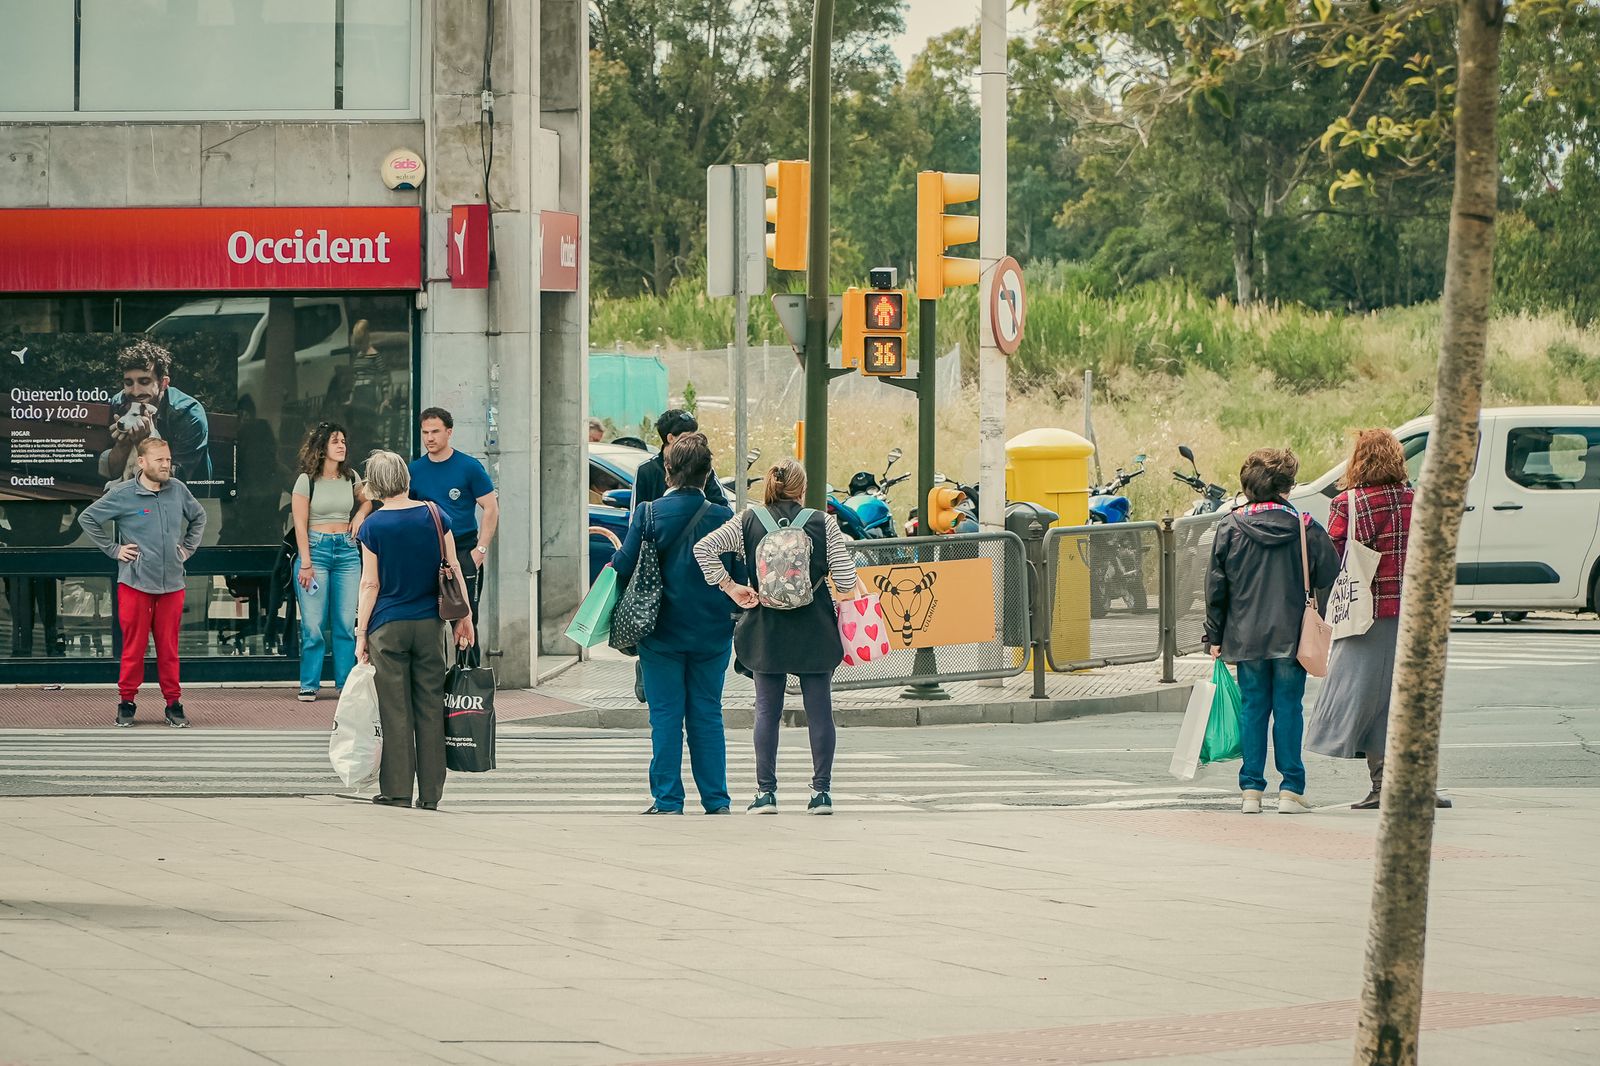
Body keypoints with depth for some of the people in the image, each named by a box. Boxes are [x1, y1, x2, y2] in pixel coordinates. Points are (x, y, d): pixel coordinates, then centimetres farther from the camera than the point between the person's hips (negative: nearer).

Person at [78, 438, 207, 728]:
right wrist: (113, 549, -2)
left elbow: (199, 516, 23)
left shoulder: (178, 490, 5)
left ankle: (174, 703, 15)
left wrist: (188, 548, 13)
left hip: (172, 583, 3)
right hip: (135, 583, -3)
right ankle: (126, 702, 12)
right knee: (134, 646, 2)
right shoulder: (123, 495, -7)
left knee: (169, 647, 8)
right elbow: (87, 518, 1)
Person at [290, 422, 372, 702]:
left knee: (346, 623, 2)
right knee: (314, 624, -5)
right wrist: (306, 563, -13)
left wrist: (360, 514, 6)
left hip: (347, 550, 4)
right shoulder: (307, 480, -4)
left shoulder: (351, 478, 9)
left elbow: (367, 499, 29)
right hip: (316, 548, -4)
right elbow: (300, 524, -6)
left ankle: (346, 682, 8)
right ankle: (309, 685, 2)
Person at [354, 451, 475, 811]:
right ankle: (430, 793, 7)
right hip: (429, 622, 2)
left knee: (395, 710, 3)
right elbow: (453, 568, 1)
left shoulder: (373, 526, -7)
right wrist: (464, 618, 8)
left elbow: (371, 584, -6)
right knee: (430, 706, 6)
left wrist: (361, 633, 0)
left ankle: (397, 790, 3)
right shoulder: (435, 516, 0)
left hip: (389, 626, -2)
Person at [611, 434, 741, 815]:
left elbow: (626, 566, -9)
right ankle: (716, 800, 10)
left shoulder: (649, 514, -9)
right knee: (707, 714, 10)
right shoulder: (722, 517, -6)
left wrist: (616, 560, 14)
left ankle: (668, 801, 2)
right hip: (711, 632, 2)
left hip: (663, 632, -1)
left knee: (665, 716, 4)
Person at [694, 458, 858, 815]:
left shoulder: (748, 521, -1)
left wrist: (731, 587, -3)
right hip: (815, 629, -1)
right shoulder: (823, 523, -4)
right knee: (819, 710, 5)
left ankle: (765, 792, 3)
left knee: (767, 709, 7)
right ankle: (821, 791, 5)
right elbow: (846, 577, -8)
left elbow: (704, 548, -11)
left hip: (766, 628, 1)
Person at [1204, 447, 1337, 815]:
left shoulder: (1231, 527, -2)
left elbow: (1215, 586, 1)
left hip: (1245, 636, 1)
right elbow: (1329, 576, -2)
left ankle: (1251, 789, 6)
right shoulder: (1304, 527, -5)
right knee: (1289, 709, 4)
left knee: (1253, 709, 8)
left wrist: (1215, 636, 7)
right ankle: (1291, 789, 3)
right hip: (1290, 634, -1)